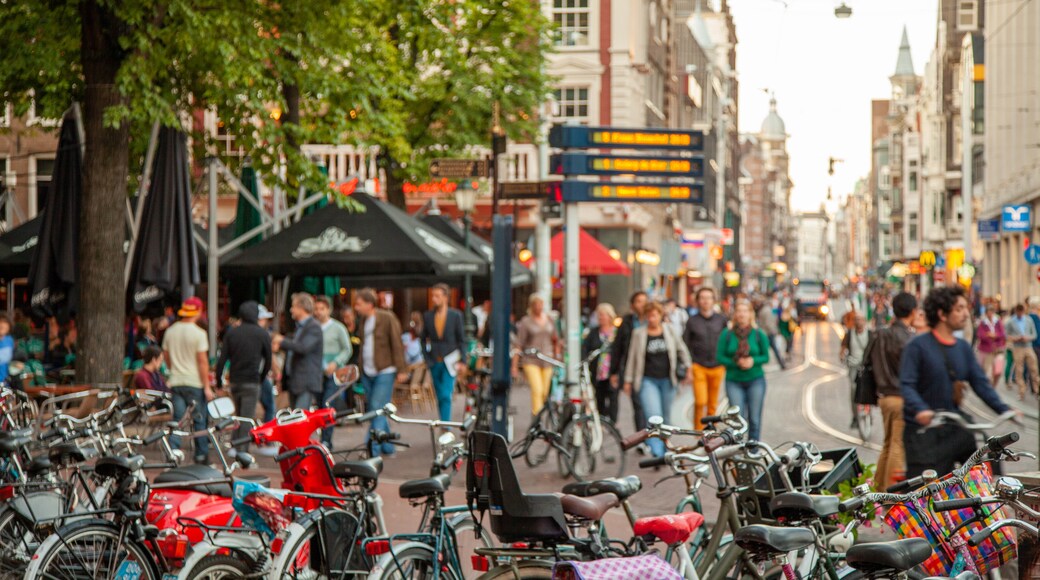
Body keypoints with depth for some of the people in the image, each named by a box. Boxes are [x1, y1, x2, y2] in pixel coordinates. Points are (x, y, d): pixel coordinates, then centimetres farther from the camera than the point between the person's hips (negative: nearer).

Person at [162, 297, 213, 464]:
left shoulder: (170, 331, 6)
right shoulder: (198, 333, -11)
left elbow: (166, 356, 14)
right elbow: (202, 361, -13)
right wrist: (207, 386, -10)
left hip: (176, 382, 5)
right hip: (195, 382, -4)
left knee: (177, 419, 6)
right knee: (199, 419, 6)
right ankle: (202, 456, 12)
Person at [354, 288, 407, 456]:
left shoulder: (387, 318, -6)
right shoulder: (362, 320, 13)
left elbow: (397, 344, -6)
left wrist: (400, 370, -9)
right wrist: (361, 370, 17)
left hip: (384, 372, -7)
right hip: (367, 373, 7)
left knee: (378, 409, -13)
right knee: (374, 410, 8)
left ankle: (372, 449, -16)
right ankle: (387, 447, 18)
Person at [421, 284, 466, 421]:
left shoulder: (456, 315, -2)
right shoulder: (427, 316, 4)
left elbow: (461, 339, 2)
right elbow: (423, 339, 12)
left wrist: (462, 361, -3)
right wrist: (426, 358, 4)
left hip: (449, 362, -3)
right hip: (434, 362, 3)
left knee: (446, 396, -14)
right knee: (440, 397, 9)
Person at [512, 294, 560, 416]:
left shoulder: (549, 319, 11)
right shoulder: (526, 322, -1)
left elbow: (555, 339, 23)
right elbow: (519, 345, -2)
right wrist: (514, 366, -6)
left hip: (547, 360, 4)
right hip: (531, 360, -4)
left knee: (545, 393, 1)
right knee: (537, 390, -19)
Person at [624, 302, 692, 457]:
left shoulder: (669, 330, 4)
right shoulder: (639, 333, 0)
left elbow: (681, 349, 16)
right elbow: (632, 358, 5)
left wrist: (688, 368, 13)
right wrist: (628, 380, 6)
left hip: (667, 380, 3)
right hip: (648, 380, -3)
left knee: (666, 417, 11)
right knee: (654, 415, -17)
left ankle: (665, 449, 26)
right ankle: (657, 452, -21)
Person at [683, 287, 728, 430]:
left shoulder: (721, 320, 7)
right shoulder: (692, 321, 3)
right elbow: (685, 344, 4)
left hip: (717, 368, 2)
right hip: (698, 367, -2)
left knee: (713, 404, 8)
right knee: (700, 402, -13)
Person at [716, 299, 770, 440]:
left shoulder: (759, 334, 2)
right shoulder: (727, 334, 0)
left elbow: (766, 356, 5)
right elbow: (719, 356, 0)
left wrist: (753, 361, -15)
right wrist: (736, 363, -16)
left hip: (756, 380, 1)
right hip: (734, 381, -1)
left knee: (754, 419, 3)